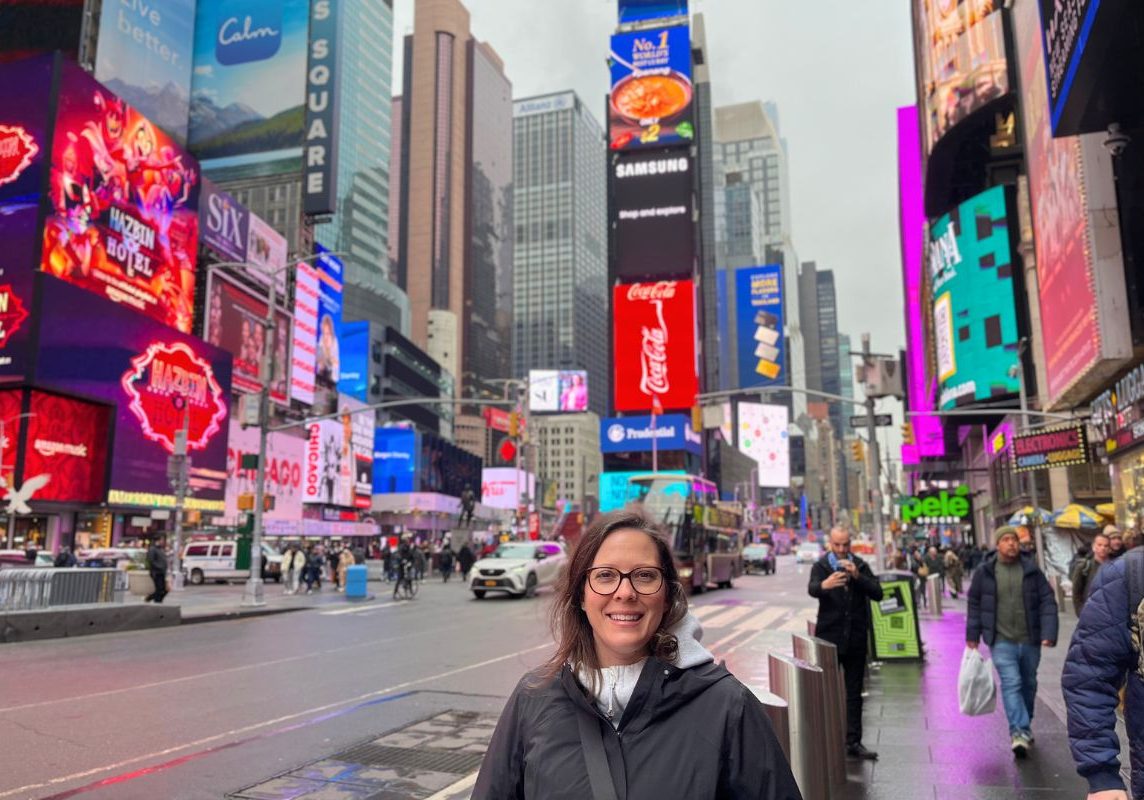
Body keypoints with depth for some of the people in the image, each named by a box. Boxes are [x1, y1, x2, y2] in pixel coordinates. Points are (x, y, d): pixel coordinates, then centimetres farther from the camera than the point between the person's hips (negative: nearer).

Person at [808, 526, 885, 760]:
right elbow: (812, 589, -25)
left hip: (855, 638, 3)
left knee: (854, 693, 9)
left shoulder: (861, 566, 5)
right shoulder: (821, 566, -5)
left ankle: (853, 742, 16)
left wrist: (856, 576, -22)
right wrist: (824, 585, -49)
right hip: (828, 637, -3)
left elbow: (877, 593, -6)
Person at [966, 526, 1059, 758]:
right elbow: (974, 604, 6)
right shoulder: (984, 573, -2)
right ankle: (1019, 732, -18)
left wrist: (1049, 632, -13)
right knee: (1011, 683, -14)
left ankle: (1024, 727, 33)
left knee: (1028, 684, 16)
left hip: (1030, 640, 3)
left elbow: (1047, 602, -1)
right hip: (1002, 641, -2)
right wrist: (972, 635, 5)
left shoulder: (1031, 570, 0)